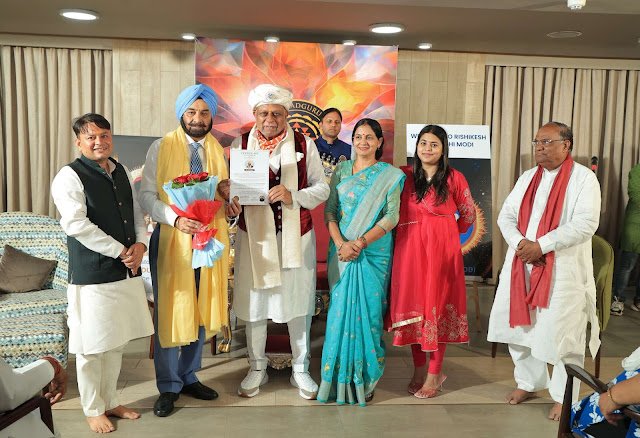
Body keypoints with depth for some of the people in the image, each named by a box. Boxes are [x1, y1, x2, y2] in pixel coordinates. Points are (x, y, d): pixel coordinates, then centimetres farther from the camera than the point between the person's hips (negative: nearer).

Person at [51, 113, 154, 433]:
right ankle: (93, 410, 25)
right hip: (91, 275, -6)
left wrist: (140, 244, -4)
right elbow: (76, 225, -19)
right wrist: (120, 251, -17)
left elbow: (137, 212, 15)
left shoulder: (122, 172, 11)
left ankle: (110, 401, 34)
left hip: (126, 271, 6)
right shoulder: (69, 176, -10)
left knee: (116, 342, 17)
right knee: (91, 347, 5)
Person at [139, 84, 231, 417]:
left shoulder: (217, 150, 8)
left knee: (202, 310, 12)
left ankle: (188, 376, 30)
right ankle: (169, 386, 20)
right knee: (168, 312, 3)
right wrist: (175, 218, -25)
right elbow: (146, 195, -9)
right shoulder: (161, 148, -4)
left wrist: (226, 192, -11)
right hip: (171, 237, -4)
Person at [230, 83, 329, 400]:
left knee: (298, 304, 7)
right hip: (254, 236, 1)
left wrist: (293, 197, -17)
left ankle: (301, 369, 26)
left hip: (296, 237, 0)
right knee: (254, 303, 8)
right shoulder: (240, 145, 3)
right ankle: (257, 368, 29)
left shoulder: (304, 145, 1)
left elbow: (322, 188, 0)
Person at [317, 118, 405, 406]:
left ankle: (365, 379, 14)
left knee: (368, 310, 0)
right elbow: (329, 210, 4)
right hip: (342, 250, 3)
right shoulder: (341, 171, 10)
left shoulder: (390, 175, 2)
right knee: (340, 309, 4)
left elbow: (391, 217, -6)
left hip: (374, 252, -2)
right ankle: (340, 378, 17)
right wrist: (341, 243, -12)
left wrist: (361, 242, -16)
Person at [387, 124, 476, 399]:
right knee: (412, 306, 5)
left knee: (438, 306, 3)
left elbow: (468, 215, 10)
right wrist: (416, 233, 1)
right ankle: (419, 369, 20)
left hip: (442, 251, -2)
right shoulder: (405, 177, 5)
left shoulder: (454, 178, 0)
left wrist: (445, 233, 9)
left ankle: (435, 374, 13)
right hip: (410, 250, 2)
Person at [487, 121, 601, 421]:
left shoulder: (584, 178, -5)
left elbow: (585, 224, -16)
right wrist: (519, 243, -12)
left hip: (563, 270, -5)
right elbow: (506, 215, 8)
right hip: (521, 265, 6)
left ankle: (564, 396, 18)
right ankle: (528, 382, 31)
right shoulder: (527, 177, 13)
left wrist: (541, 246, -20)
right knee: (520, 325, 11)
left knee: (561, 333, 0)